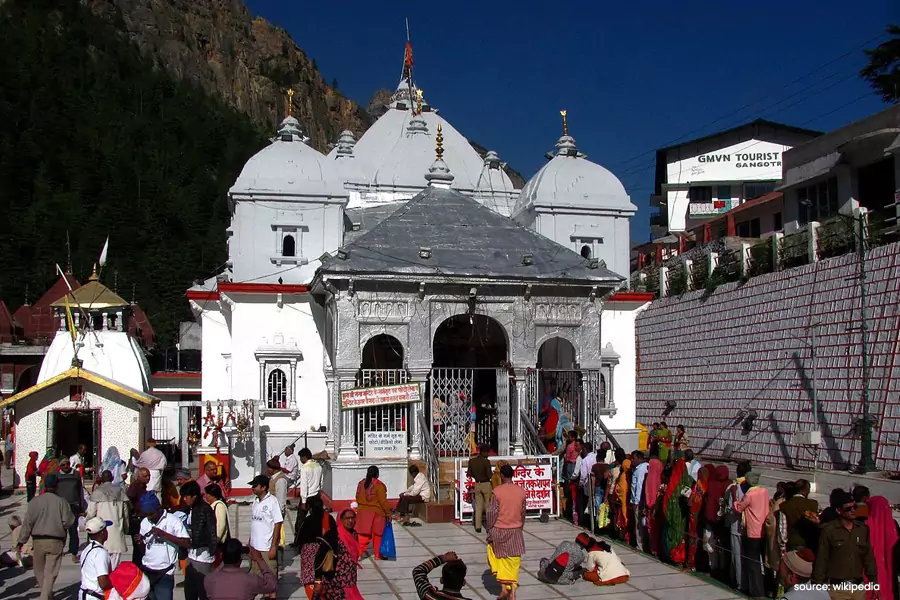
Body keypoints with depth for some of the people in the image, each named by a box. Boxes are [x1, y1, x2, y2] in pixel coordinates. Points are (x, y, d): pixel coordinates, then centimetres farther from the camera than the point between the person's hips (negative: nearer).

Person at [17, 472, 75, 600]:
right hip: (56, 541, -1)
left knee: (39, 571, 20)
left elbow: (27, 523, -3)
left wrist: (20, 542, 2)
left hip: (38, 541, 2)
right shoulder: (61, 502, -6)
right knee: (50, 573, 1)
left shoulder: (34, 502, -3)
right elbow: (68, 522, -8)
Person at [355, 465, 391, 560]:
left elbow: (357, 498, 11)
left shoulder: (361, 484, 3)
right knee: (377, 535, 10)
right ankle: (377, 555, 18)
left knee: (363, 535, 7)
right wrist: (388, 513, -3)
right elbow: (383, 501, -13)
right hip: (376, 513, -4)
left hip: (363, 513, 4)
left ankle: (358, 552, -5)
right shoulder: (379, 486, -14)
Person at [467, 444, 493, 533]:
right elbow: (489, 475, -16)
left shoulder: (471, 461, -2)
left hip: (477, 485, 4)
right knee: (488, 506, 8)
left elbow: (469, 474, 3)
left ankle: (478, 527, 11)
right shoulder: (486, 461, -17)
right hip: (486, 484, -4)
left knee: (478, 506, 12)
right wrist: (492, 473, 5)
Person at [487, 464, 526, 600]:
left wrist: (489, 531, -1)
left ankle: (504, 588, 7)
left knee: (497, 559, 15)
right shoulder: (521, 491, -2)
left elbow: (492, 512, -10)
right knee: (513, 563, 8)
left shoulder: (497, 491, -12)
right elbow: (523, 512, 6)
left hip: (499, 530, -2)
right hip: (515, 531, 2)